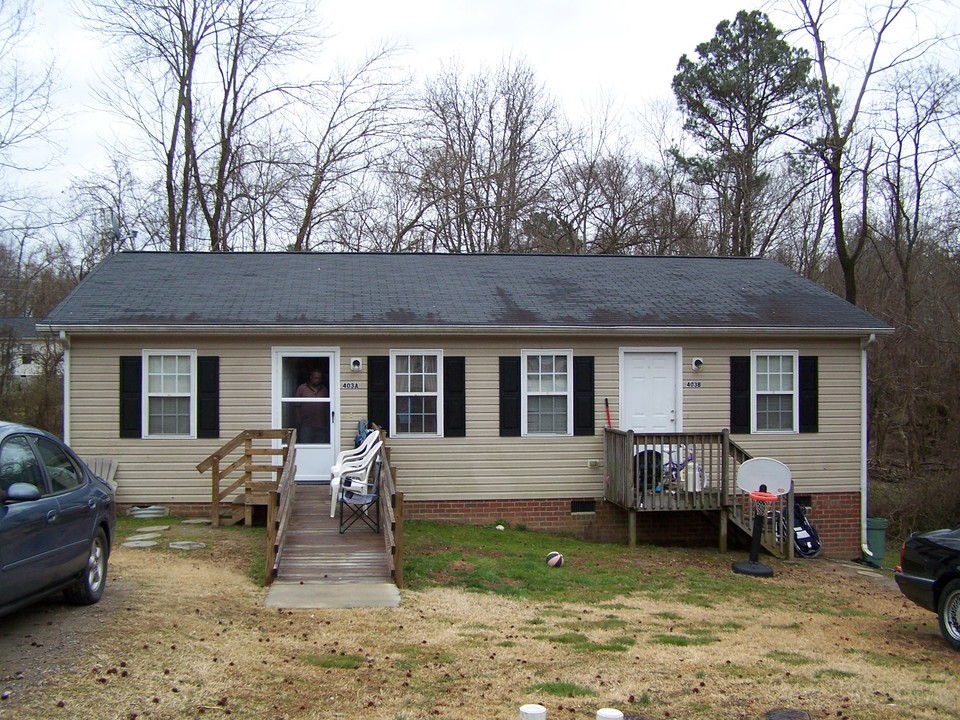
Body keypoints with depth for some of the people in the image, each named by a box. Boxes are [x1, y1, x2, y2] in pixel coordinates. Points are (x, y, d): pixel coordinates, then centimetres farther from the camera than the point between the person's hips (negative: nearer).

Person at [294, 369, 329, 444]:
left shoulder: (325, 390, 12)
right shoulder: (302, 388, 3)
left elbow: (327, 407, 14)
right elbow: (297, 406, 2)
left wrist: (327, 422, 10)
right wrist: (298, 420, -5)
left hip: (321, 426, 3)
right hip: (306, 425, -3)